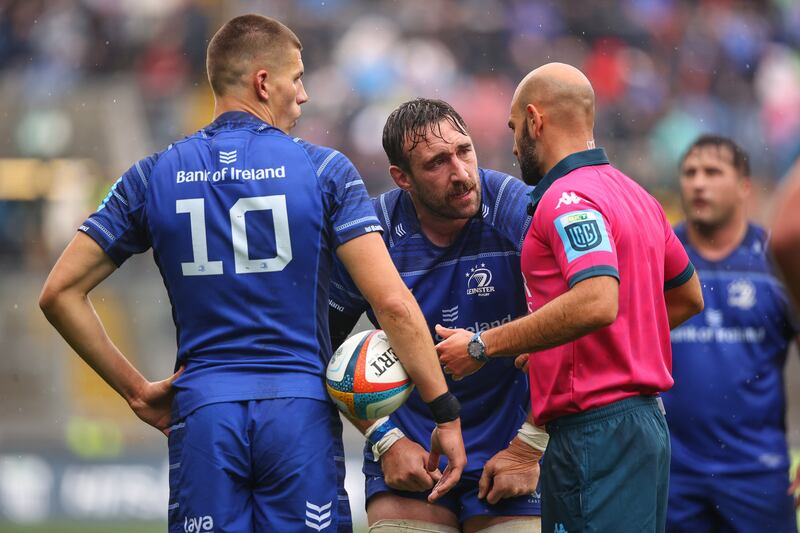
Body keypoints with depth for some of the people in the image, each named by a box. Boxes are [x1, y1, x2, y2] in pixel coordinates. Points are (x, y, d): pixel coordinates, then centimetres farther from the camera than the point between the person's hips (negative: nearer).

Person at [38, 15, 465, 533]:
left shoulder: (153, 177, 8)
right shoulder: (324, 170, 0)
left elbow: (60, 292, 7)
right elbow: (392, 302, -7)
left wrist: (136, 389, 11)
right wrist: (446, 413, -2)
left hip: (202, 413, 2)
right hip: (301, 412, -2)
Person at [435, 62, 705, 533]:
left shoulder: (568, 200, -12)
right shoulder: (637, 196, 18)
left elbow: (597, 302, -28)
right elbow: (689, 297, 29)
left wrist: (482, 347, -21)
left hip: (593, 427, -10)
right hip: (646, 418, 10)